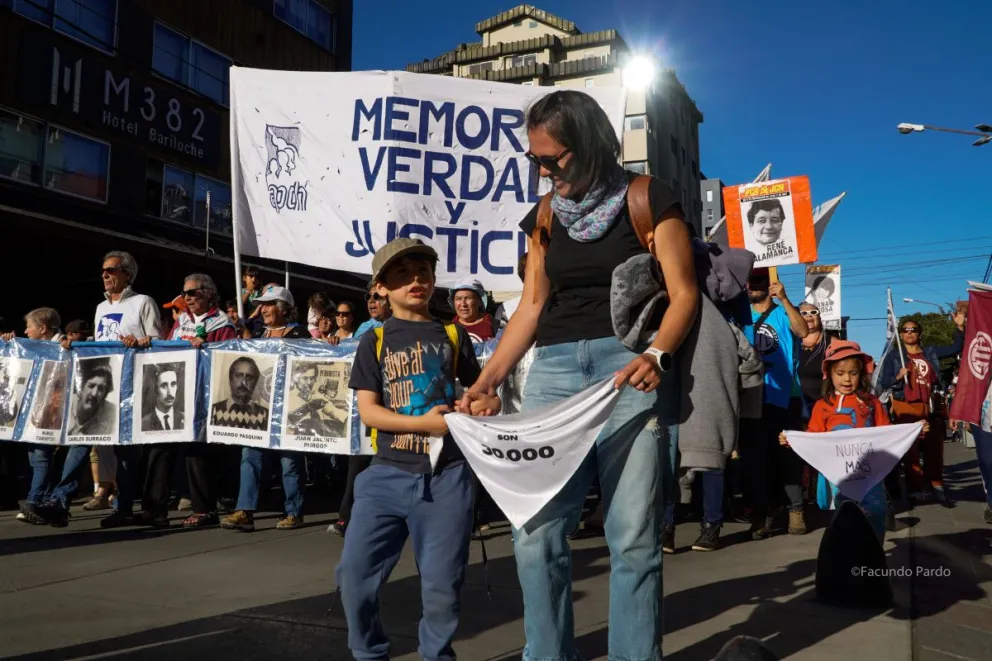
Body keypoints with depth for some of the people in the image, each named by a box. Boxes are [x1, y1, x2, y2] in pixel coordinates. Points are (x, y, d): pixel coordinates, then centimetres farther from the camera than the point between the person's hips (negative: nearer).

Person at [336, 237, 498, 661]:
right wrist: (425, 423, -14)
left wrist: (485, 403, -7)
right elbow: (367, 410, -2)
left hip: (446, 475, 0)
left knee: (443, 584, 3)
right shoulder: (374, 341, 6)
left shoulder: (453, 335, 10)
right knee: (355, 575, -3)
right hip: (389, 474, 0)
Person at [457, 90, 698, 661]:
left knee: (633, 537, -4)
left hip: (629, 368, -4)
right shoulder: (545, 216, 15)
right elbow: (532, 306, 14)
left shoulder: (648, 199, 1)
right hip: (554, 371, 5)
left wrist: (656, 354, -21)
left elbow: (684, 292, -3)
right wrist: (489, 378, 6)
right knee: (535, 533, 0)